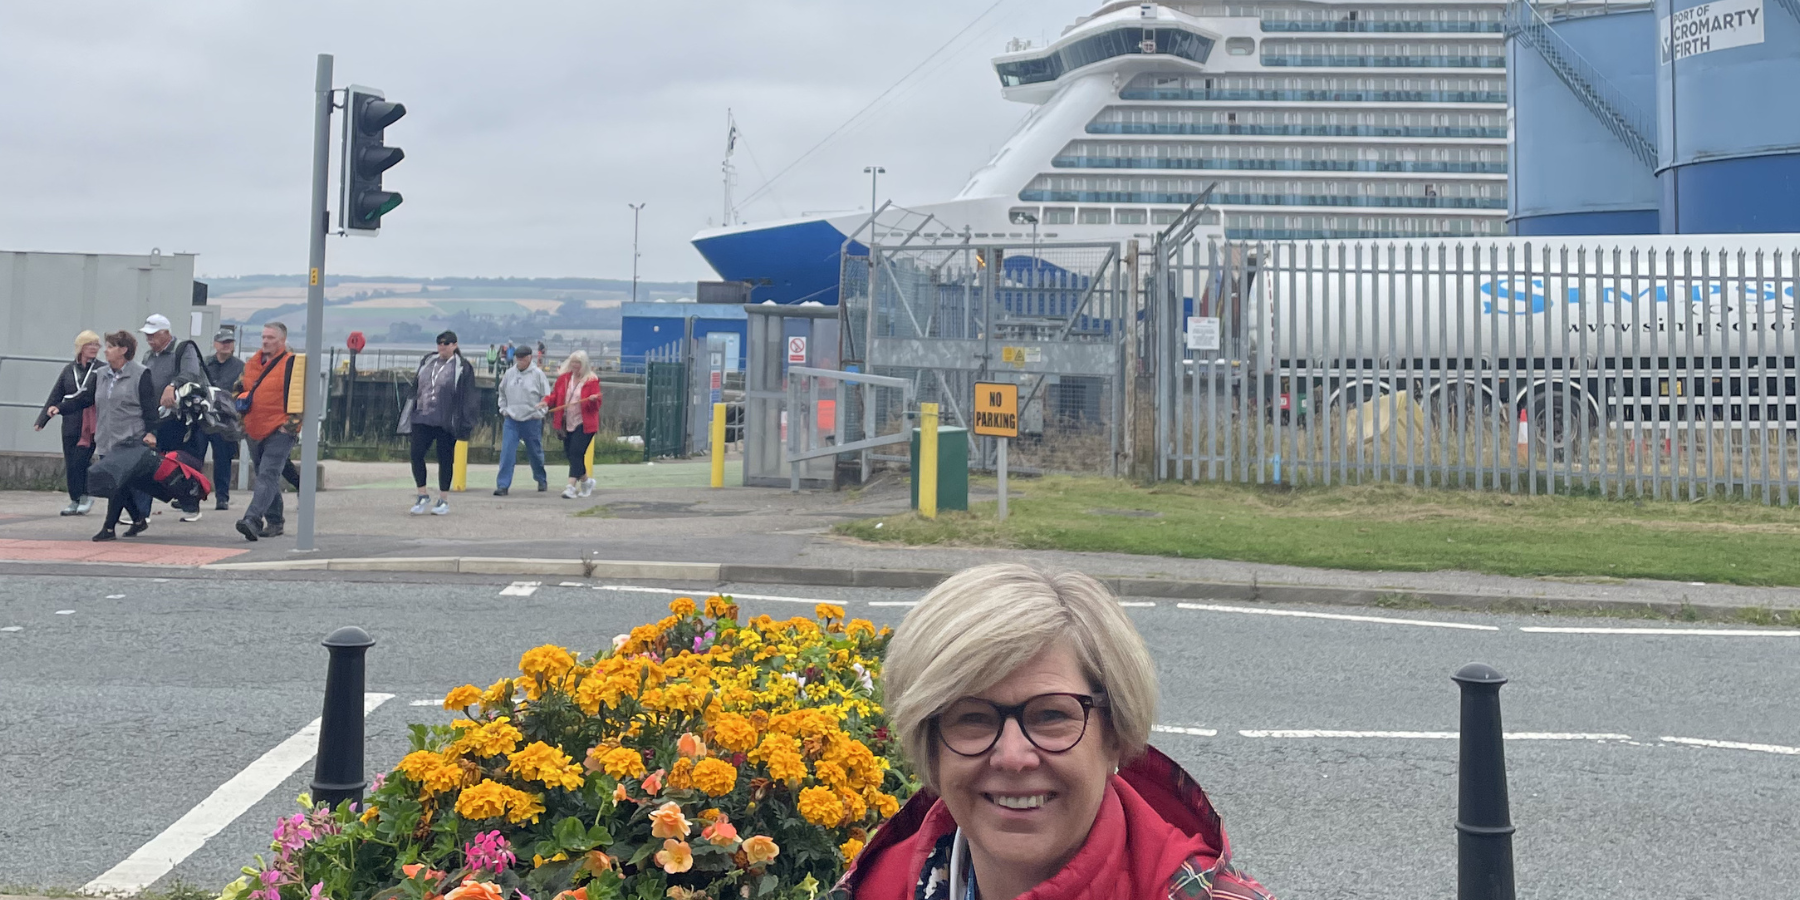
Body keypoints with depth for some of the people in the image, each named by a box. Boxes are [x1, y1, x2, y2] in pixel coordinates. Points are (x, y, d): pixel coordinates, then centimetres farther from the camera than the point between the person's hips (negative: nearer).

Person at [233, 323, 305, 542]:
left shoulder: (292, 363, -6)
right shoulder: (252, 363, 16)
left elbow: (299, 394, -12)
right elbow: (240, 390, 29)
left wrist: (291, 423, -16)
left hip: (279, 432, -8)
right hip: (255, 431, 8)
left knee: (268, 476, -17)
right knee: (265, 477, 13)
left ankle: (252, 519, -28)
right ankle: (275, 521, 23)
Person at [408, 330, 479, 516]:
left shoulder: (462, 367, -4)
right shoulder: (427, 362, 12)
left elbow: (468, 397, -6)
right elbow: (417, 387, 19)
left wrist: (463, 424, -11)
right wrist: (413, 410, 14)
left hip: (446, 422, -5)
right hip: (422, 418, 5)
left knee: (445, 459, 3)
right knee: (416, 455, -3)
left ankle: (444, 501, 13)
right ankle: (423, 497, 10)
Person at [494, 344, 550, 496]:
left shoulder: (537, 374, -6)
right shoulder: (510, 373, 4)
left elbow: (547, 397, -2)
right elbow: (502, 392, 19)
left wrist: (539, 411, -8)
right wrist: (504, 409, 10)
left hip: (531, 421, -2)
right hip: (511, 420, 2)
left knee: (536, 453, 13)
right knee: (507, 453, -8)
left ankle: (542, 480, 34)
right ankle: (503, 485, -7)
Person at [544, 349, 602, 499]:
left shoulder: (592, 380, -4)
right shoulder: (564, 378, 9)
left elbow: (596, 404, -6)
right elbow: (555, 395, 13)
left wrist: (593, 399, -28)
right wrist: (547, 401, -6)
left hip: (584, 424, -6)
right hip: (568, 423, 6)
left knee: (576, 452, -16)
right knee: (570, 453, 10)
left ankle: (572, 486, -20)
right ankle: (586, 480, 32)